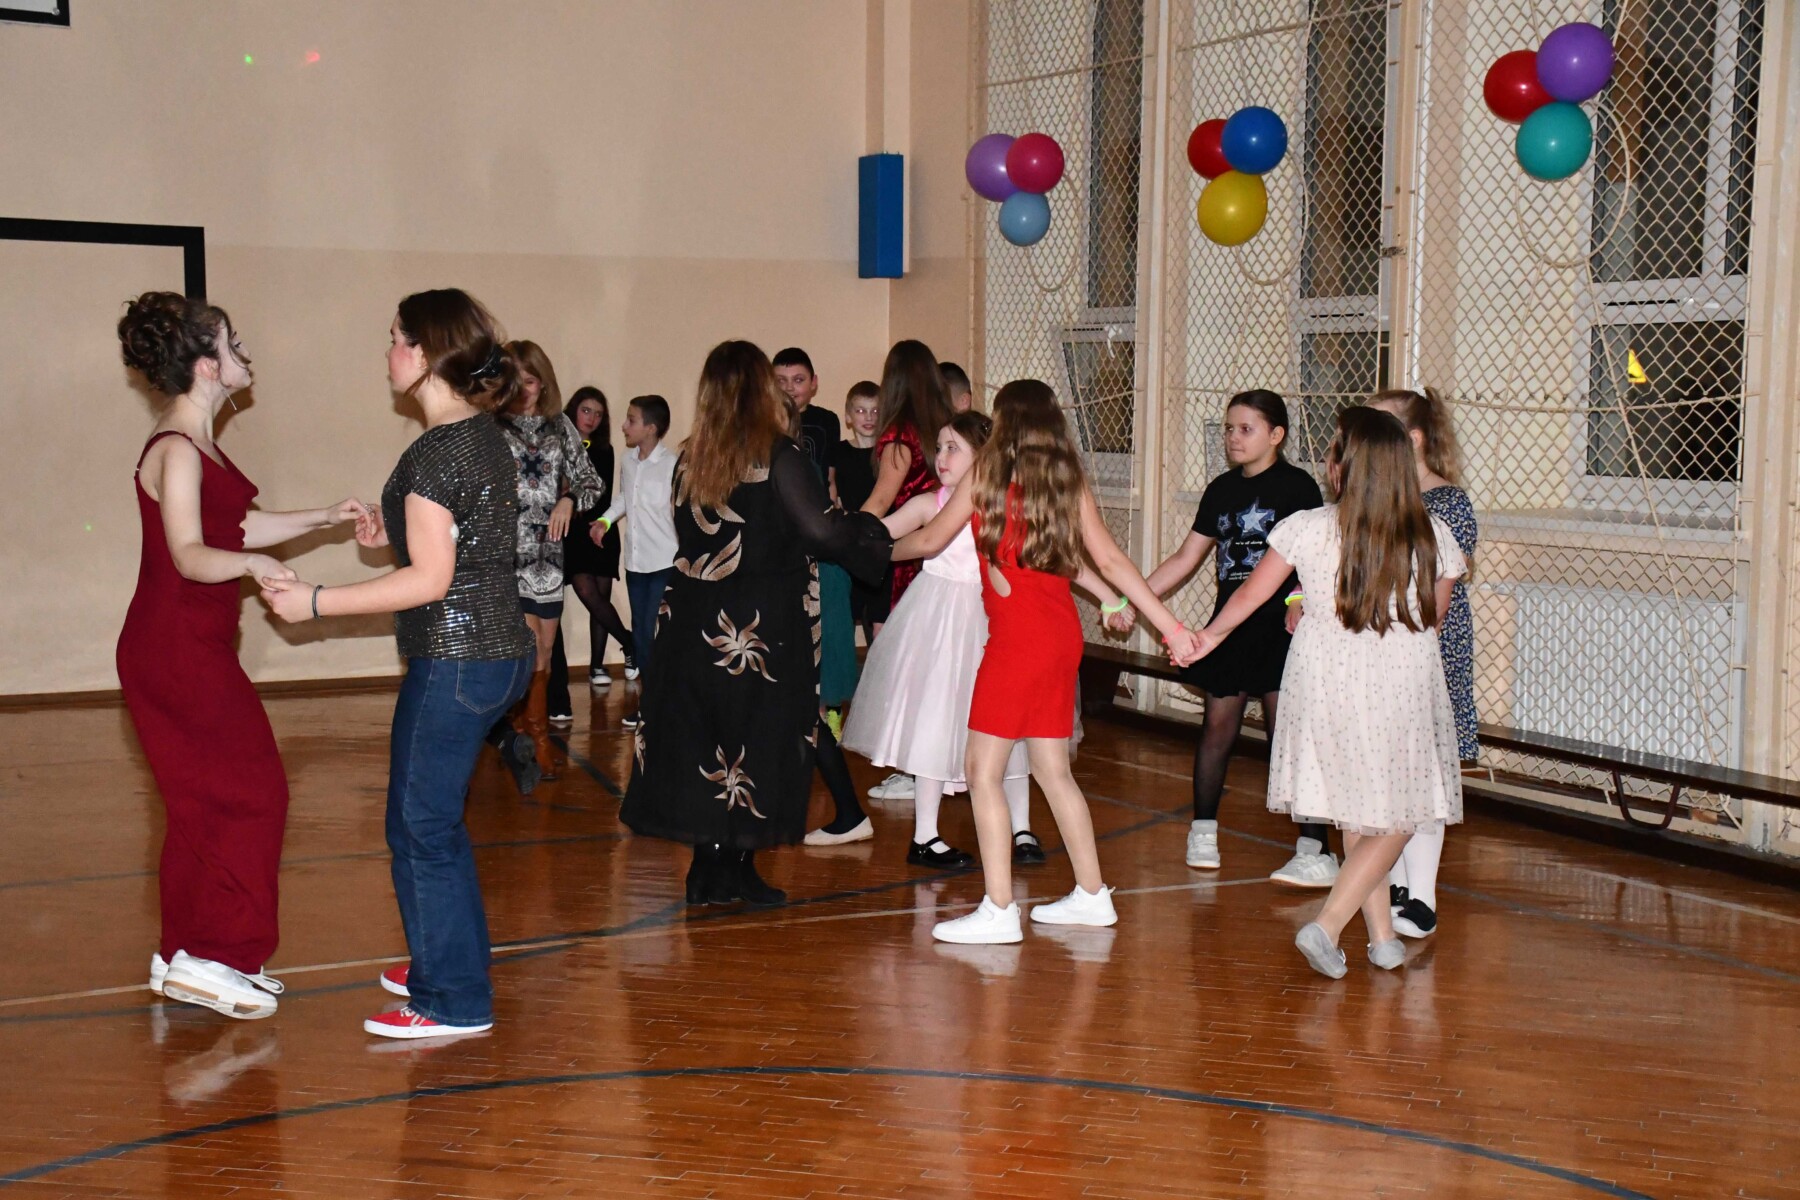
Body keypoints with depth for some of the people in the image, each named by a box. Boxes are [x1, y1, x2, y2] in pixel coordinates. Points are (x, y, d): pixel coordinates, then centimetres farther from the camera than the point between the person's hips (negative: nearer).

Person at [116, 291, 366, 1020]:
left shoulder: (198, 447, 12)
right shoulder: (175, 452, -17)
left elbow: (238, 529, 20)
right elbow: (191, 556, -29)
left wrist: (324, 518, 20)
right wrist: (255, 564, -46)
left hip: (195, 651, 10)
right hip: (176, 652, -10)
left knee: (204, 806, 14)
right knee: (251, 797, -6)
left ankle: (183, 955, 22)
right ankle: (207, 958, 0)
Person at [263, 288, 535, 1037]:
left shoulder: (436, 453, -18)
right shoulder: (486, 436, 11)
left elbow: (430, 580, -20)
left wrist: (316, 602, -16)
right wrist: (398, 537, 13)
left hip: (453, 658, -10)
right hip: (498, 650, 10)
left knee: (423, 824, 0)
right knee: (426, 817, 20)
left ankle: (454, 1001, 8)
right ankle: (441, 965, 32)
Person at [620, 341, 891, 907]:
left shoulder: (689, 459, 3)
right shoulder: (779, 456, -12)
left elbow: (687, 538, 9)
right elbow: (821, 530, -15)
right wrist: (872, 534, 2)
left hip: (695, 624, 5)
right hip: (767, 626, -5)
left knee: (700, 734, 11)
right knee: (757, 741, 6)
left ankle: (707, 870, 16)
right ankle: (735, 869, 11)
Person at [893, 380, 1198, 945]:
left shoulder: (986, 474, -3)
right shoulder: (1070, 483, 8)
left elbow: (929, 541, 6)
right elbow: (1111, 562, 5)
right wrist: (1171, 626, 8)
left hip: (1017, 637, -6)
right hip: (1062, 634, 7)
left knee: (983, 769, -2)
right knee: (1052, 769, 16)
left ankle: (998, 910, -5)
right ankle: (1092, 895, 23)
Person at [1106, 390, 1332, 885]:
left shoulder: (1296, 486, -5)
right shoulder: (1221, 490, 13)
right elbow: (1185, 559, 15)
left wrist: (1301, 604, -30)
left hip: (1280, 627, -6)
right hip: (1229, 626, 6)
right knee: (1218, 724, 11)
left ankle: (1316, 852, -8)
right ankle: (1202, 832, 26)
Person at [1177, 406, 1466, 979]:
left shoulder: (1308, 529, -9)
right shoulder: (1432, 536, -7)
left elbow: (1250, 595, 2)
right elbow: (1429, 619, 6)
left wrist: (1211, 635, 21)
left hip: (1325, 684, 2)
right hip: (1403, 689, -1)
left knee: (1355, 818, 17)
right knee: (1394, 821, 10)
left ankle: (1383, 936, 23)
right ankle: (1327, 925, -5)